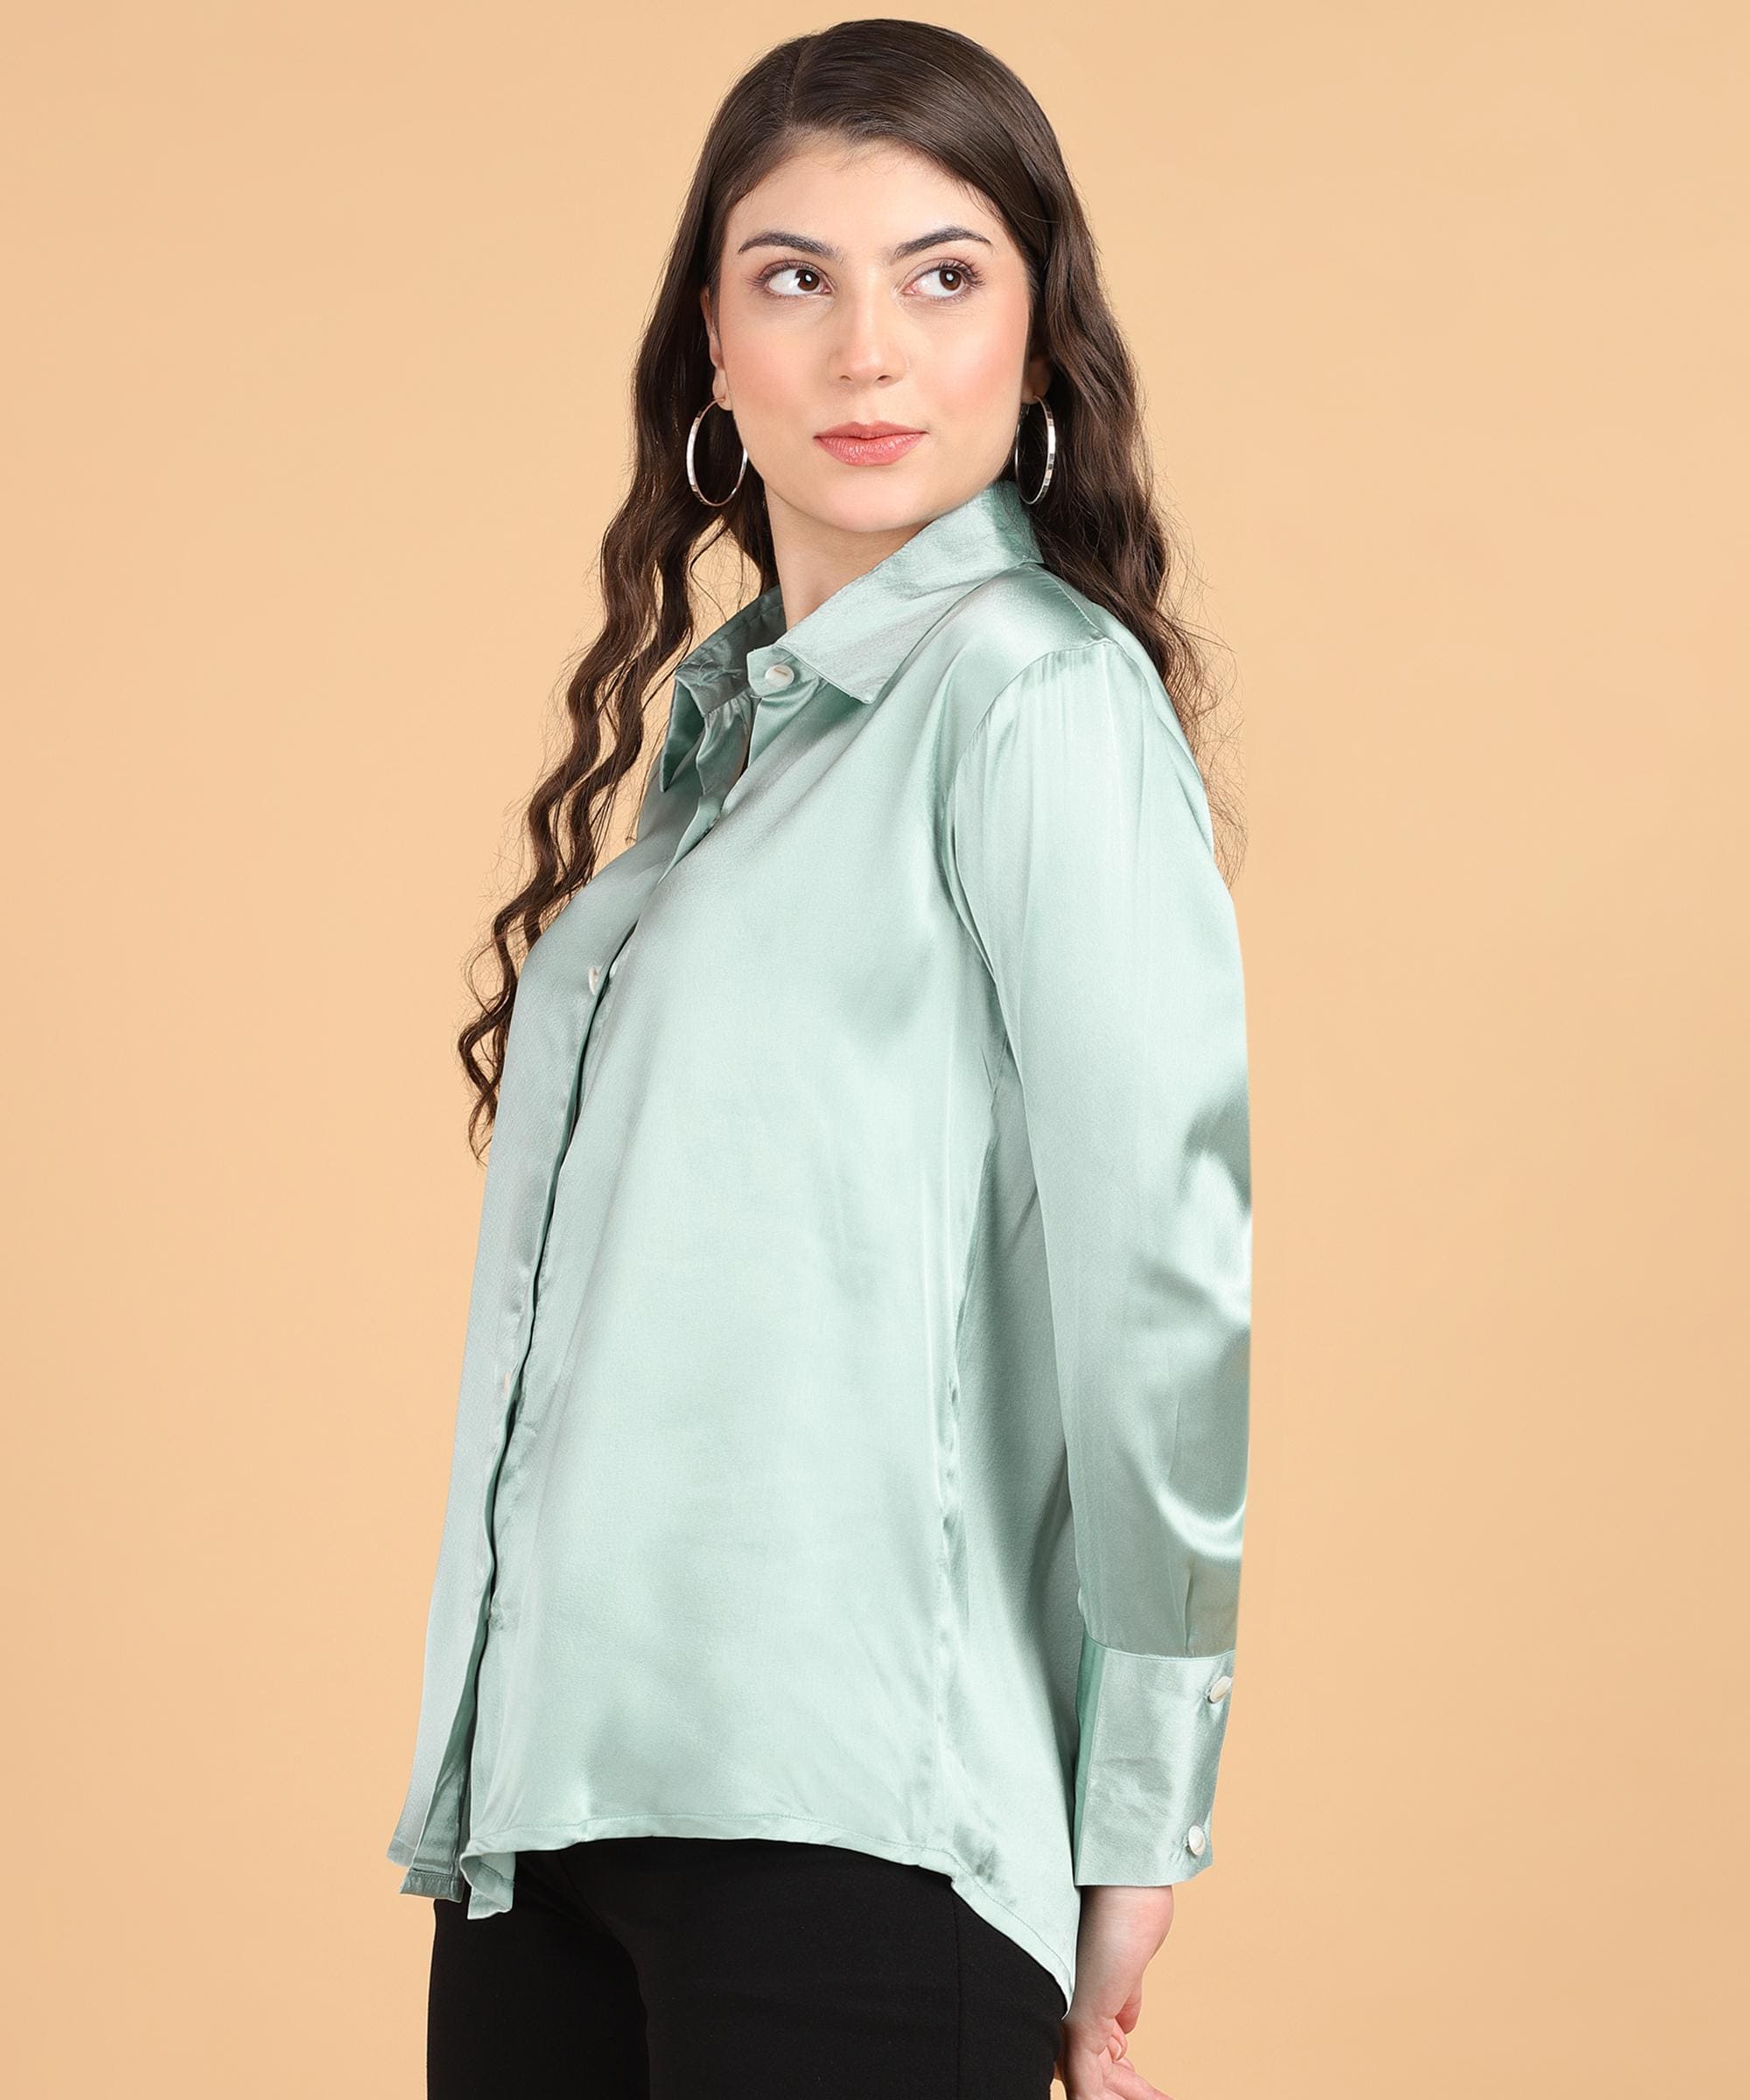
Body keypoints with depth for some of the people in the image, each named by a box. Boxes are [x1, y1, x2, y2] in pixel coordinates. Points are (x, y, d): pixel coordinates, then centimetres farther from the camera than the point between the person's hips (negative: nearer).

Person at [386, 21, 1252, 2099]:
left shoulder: (1034, 690, -7)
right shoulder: (714, 715, 17)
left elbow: (1164, 1263, -13)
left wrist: (1137, 1819, -9)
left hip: (843, 1818, -7)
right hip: (545, 1790, 7)